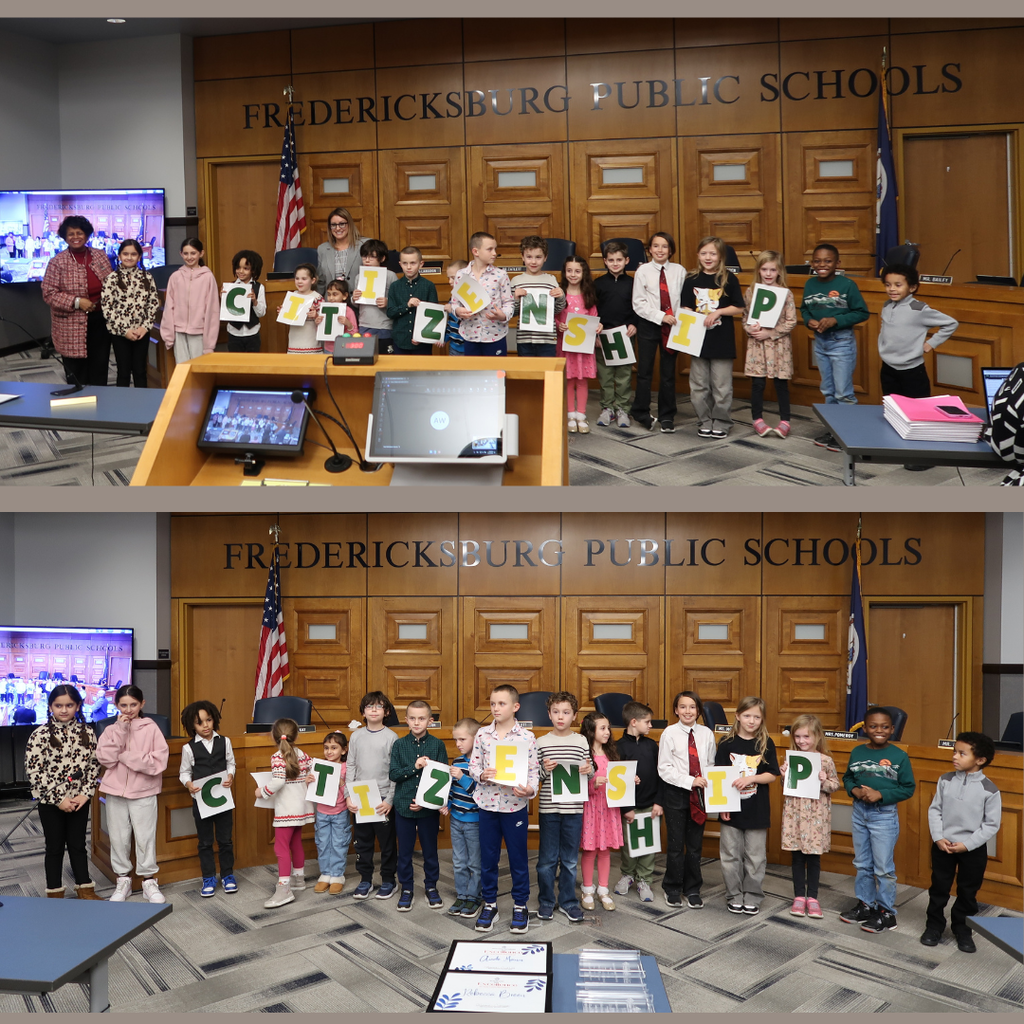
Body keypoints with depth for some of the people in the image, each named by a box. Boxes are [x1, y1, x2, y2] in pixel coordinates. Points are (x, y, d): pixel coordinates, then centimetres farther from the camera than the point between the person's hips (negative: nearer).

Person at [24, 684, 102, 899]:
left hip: (79, 801, 2)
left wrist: (86, 794, -9)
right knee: (55, 847, 9)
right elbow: (33, 772, -13)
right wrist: (58, 799, -14)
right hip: (50, 803, -2)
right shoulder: (40, 735, -11)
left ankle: (85, 889, 25)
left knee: (78, 845, 13)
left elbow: (94, 766, 3)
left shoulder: (87, 733, -1)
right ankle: (55, 893, 22)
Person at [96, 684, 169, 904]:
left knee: (146, 838, 1)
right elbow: (105, 759, -9)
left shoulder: (151, 728, -4)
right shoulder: (111, 730, 5)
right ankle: (123, 880, 23)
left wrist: (125, 756, -13)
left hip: (143, 792, -2)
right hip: (115, 792, 3)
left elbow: (158, 762, -12)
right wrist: (121, 730, -13)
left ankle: (149, 881, 15)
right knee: (118, 838, 9)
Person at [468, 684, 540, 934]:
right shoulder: (482, 735, 2)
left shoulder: (526, 737, -5)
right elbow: (473, 764, 6)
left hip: (515, 805, -2)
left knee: (518, 858, 8)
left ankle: (520, 906, 23)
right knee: (488, 857, 12)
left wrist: (530, 789, -22)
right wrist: (481, 775, -16)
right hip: (488, 804, 2)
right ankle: (489, 904, 27)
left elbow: (533, 770, -4)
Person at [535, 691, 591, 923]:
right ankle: (546, 902, 20)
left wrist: (588, 770, -12)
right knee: (547, 858, 6)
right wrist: (545, 769, -17)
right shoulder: (541, 742, 1)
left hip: (573, 808, 1)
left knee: (570, 859, 9)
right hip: (548, 808, -1)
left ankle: (568, 901, 23)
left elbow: (590, 772, 10)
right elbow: (535, 777, 3)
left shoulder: (581, 742, 4)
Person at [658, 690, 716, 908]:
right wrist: (690, 781, -16)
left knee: (695, 844, 10)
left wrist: (707, 784, -6)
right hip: (676, 793, -2)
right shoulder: (670, 733, -7)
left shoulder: (706, 734, 2)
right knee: (675, 844, 6)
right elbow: (664, 768, -9)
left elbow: (712, 764, 8)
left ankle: (693, 890, 24)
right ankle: (673, 890, 21)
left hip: (699, 795, 3)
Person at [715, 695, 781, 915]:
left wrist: (751, 778, -18)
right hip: (732, 809, 0)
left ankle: (752, 897, 19)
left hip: (757, 810, 0)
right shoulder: (727, 744, -2)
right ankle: (734, 897, 19)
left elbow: (772, 775, -1)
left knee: (755, 856, 6)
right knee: (731, 856, 7)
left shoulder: (766, 744, -1)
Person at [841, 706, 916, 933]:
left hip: (884, 815, -5)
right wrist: (854, 790, -10)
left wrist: (880, 794, -18)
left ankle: (886, 912, 13)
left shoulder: (899, 756, -10)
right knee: (862, 864, 15)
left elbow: (908, 788, -9)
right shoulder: (857, 752, 2)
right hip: (859, 812, 5)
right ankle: (865, 904, 28)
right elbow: (847, 777, 11)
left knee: (883, 867, 1)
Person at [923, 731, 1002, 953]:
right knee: (939, 888, 12)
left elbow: (991, 825, -10)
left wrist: (967, 844, -15)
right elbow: (934, 810, 0)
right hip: (943, 845, 2)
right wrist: (938, 838, -11)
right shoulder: (945, 780, -6)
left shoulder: (989, 789, -14)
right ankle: (934, 926, 27)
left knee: (967, 892, 12)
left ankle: (963, 930, 29)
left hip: (973, 849, -2)